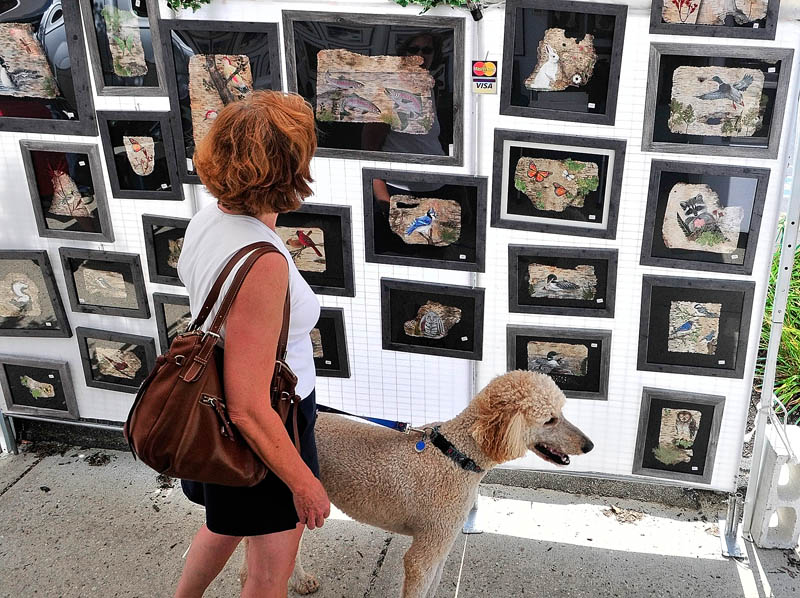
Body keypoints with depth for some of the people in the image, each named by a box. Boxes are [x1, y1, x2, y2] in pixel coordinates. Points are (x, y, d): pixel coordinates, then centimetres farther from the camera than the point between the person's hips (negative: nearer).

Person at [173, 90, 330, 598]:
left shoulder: (207, 219, -8)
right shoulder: (263, 264, -35)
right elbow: (250, 408, -29)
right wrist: (303, 483, -18)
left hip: (212, 417, 9)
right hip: (265, 434, -8)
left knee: (227, 525, 35)